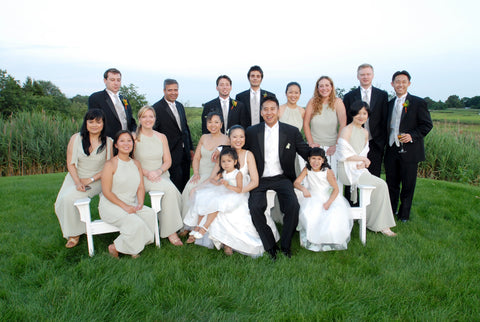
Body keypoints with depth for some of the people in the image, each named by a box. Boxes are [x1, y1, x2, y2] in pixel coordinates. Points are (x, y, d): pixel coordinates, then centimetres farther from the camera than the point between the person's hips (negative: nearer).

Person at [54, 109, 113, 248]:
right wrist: (78, 182, -14)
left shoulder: (108, 142, -5)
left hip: (97, 180, -3)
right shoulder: (76, 138, -2)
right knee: (61, 202, -17)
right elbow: (70, 164, -1)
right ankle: (72, 231, 7)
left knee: (69, 198, -23)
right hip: (75, 178, 3)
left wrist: (90, 180, -11)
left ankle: (75, 233, -3)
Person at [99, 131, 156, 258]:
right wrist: (124, 206, -18)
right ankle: (114, 248, -4)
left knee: (151, 214, -22)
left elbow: (141, 187, 10)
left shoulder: (136, 164, 12)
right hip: (111, 206, -6)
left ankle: (132, 247, -8)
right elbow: (106, 192, -11)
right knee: (136, 223, -29)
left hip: (132, 205, 6)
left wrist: (140, 203, -9)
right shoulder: (110, 165, -7)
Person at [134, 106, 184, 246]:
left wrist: (158, 171, -10)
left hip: (161, 175, 4)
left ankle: (169, 229, -13)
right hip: (143, 177, -4)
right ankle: (171, 231, -21)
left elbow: (168, 161, 10)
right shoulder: (134, 138, -1)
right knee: (170, 189, -30)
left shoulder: (161, 137, 11)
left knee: (171, 191, -29)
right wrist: (147, 173, -16)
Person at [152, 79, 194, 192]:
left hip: (185, 153, 7)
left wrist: (190, 149, 17)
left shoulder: (180, 106, 14)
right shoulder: (157, 108, -9)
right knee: (176, 185, -6)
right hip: (171, 154, -7)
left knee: (185, 184, 12)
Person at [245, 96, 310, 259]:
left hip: (282, 178, 0)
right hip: (260, 180, 1)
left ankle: (285, 245, -2)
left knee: (293, 205, -25)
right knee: (255, 207, -24)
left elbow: (306, 152, 7)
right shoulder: (252, 132, 7)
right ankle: (270, 246, -4)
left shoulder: (292, 131, 4)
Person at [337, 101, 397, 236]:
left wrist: (362, 163, -4)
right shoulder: (347, 130, -8)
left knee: (381, 186, -14)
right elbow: (344, 154, -14)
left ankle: (379, 224, 0)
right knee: (380, 185, -18)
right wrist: (362, 159, -7)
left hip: (360, 169, 7)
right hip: (347, 170, -7)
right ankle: (380, 225, -6)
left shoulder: (365, 132, 16)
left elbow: (364, 153, 17)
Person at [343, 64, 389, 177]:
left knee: (374, 177, 5)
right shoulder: (349, 96, 6)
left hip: (375, 144, 0)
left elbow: (385, 120, 5)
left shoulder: (382, 95, 7)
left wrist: (383, 141, -2)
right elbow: (345, 121, 6)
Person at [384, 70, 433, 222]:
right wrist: (385, 142, 5)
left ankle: (404, 214, 20)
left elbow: (427, 124, -5)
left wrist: (412, 135, -19)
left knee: (408, 185, 5)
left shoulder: (418, 103, -3)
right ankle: (390, 211, 29)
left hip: (409, 150, -4)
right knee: (391, 183, 13)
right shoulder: (390, 104, 13)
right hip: (391, 149, 5)